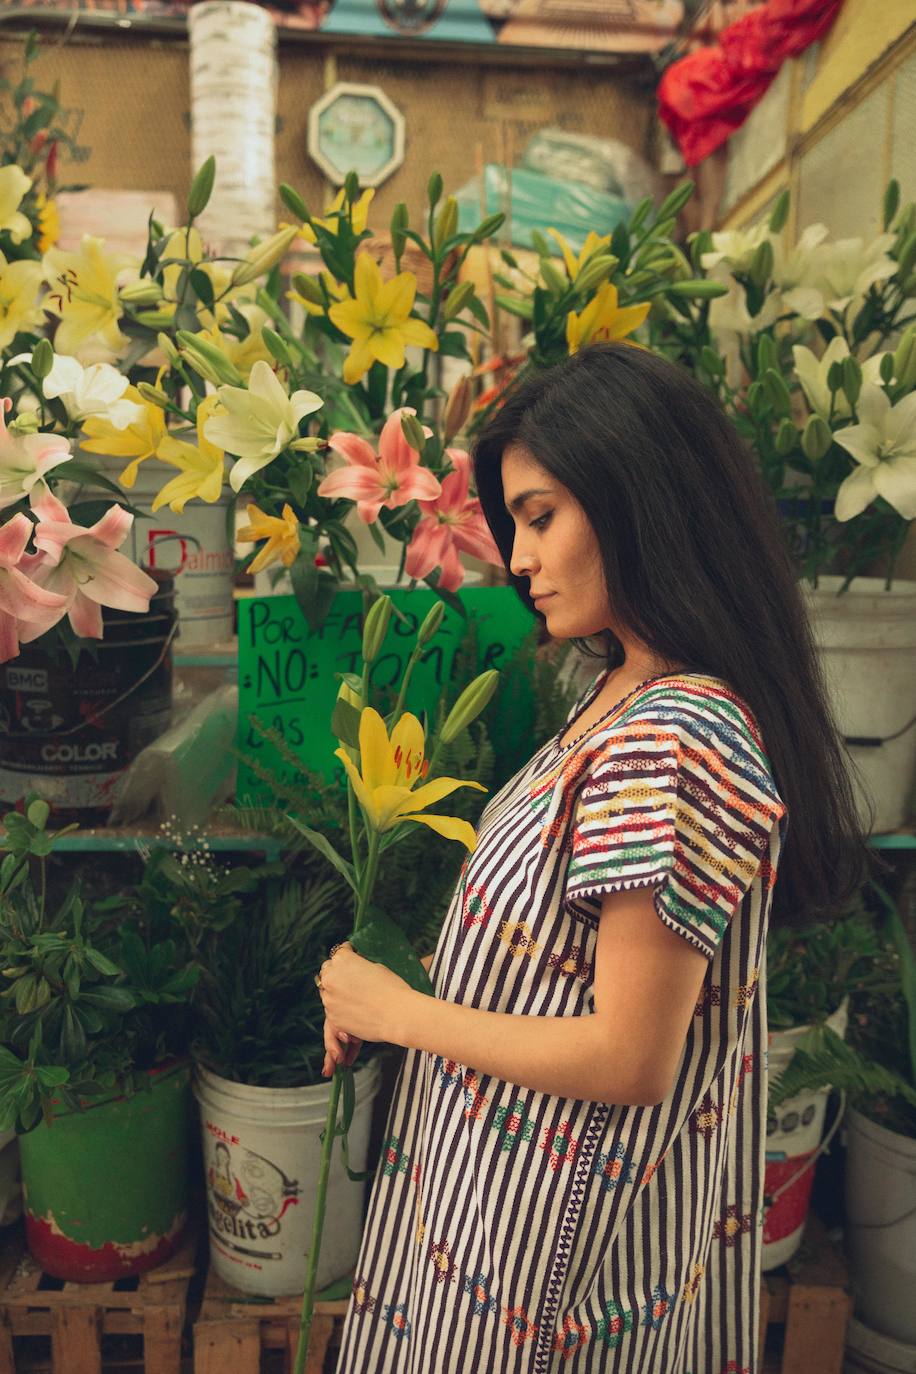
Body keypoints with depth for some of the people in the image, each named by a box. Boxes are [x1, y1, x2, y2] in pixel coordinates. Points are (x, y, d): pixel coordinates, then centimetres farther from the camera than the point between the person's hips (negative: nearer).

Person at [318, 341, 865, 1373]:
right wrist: (378, 991, 0)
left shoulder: (675, 740, -29)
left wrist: (398, 1011, -15)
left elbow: (628, 1060, -27)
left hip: (553, 1223, -8)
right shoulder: (629, 690, 1)